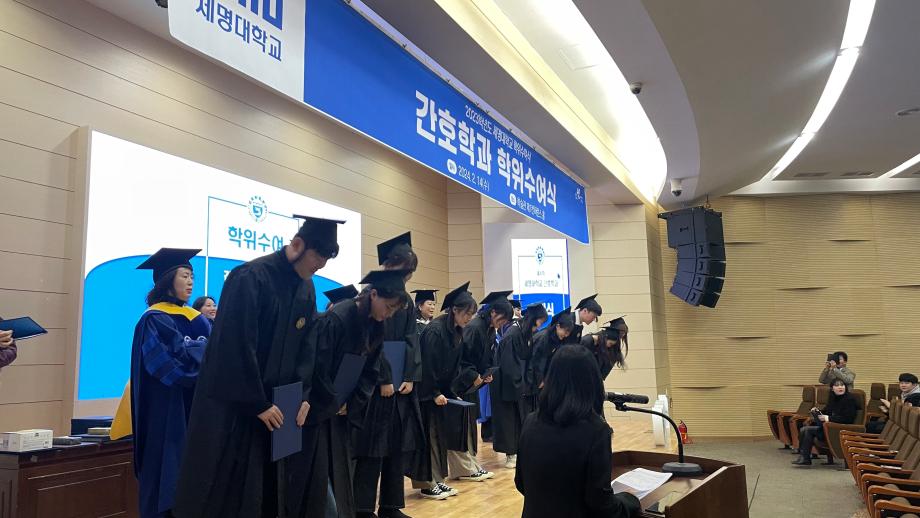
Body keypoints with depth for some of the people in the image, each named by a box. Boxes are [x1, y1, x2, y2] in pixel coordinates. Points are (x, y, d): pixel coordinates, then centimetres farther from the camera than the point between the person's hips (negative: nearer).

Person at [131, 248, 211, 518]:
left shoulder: (195, 319, 13)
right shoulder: (154, 320, -8)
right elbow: (181, 357, -20)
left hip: (193, 411, 7)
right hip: (167, 414, -7)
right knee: (168, 475, -2)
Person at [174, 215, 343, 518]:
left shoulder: (306, 288, 5)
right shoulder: (250, 278, -19)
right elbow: (237, 347, -21)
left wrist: (304, 395, 0)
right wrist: (258, 403, -17)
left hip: (272, 403, 7)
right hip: (233, 403, -7)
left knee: (265, 487, 12)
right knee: (225, 489, 2)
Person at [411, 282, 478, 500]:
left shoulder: (457, 332, 6)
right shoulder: (435, 330, -21)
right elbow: (428, 365, -21)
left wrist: (452, 392, 6)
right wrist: (435, 393, -19)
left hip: (442, 390, 8)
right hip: (427, 392, -8)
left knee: (439, 435, 10)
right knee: (429, 435, -2)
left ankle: (436, 480, 19)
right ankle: (426, 484, 6)